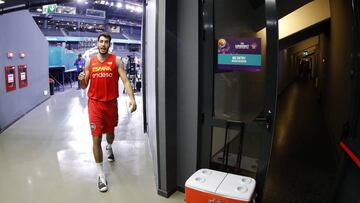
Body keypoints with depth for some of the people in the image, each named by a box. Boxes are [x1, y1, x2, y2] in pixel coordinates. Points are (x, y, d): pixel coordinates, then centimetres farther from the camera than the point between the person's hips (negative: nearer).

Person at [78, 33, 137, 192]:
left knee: (110, 132, 20)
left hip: (111, 103, 0)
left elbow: (125, 81, -14)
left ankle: (109, 148, 57)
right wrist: (81, 80, -16)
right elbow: (84, 86, 8)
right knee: (96, 138, -4)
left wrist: (132, 98, -29)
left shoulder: (116, 60, -4)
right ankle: (101, 174, 8)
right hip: (95, 103, 0)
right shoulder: (90, 62, 3)